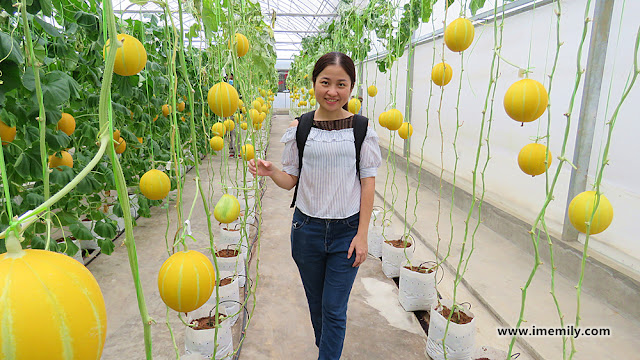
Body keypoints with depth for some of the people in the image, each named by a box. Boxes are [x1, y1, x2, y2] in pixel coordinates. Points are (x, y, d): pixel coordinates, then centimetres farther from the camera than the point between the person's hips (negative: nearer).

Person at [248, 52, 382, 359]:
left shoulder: (362, 128, -5)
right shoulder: (299, 128, -2)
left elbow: (368, 183, -4)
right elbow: (291, 180, 2)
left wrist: (362, 234, -7)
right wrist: (271, 172, -20)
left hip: (347, 231, -2)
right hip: (307, 228, 2)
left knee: (334, 310, 4)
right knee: (316, 304, 20)